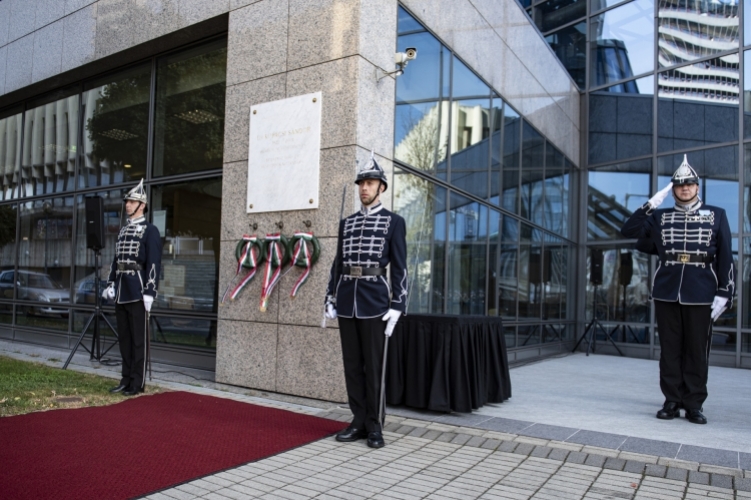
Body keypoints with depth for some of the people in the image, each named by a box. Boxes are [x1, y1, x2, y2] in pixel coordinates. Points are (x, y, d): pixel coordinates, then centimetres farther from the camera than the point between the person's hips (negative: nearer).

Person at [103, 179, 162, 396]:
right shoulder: (123, 230, 17)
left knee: (138, 338, -2)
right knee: (124, 337, 11)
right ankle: (126, 379, 19)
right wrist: (111, 284, 12)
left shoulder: (150, 230, -5)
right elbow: (116, 259, 21)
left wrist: (150, 292, -18)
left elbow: (154, 263, -12)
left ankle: (138, 383, 5)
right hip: (121, 291, 7)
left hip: (138, 291, -7)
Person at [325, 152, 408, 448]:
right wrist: (330, 300, 9)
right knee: (352, 363, 7)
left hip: (375, 300, -4)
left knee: (373, 364, 1)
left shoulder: (394, 222, 1)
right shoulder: (346, 223, 14)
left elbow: (399, 268, -3)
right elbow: (338, 264, 15)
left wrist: (397, 306, -11)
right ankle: (359, 421, 17)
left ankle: (374, 426, 12)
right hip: (346, 299, 5)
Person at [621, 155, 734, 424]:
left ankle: (694, 403, 13)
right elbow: (628, 230, 1)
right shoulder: (660, 217, 11)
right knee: (670, 349, 4)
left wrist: (724, 293, -3)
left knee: (697, 350, 4)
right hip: (666, 294, 1)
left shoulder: (717, 215, 8)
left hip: (701, 295, -1)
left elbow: (725, 257, 4)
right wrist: (651, 204, -4)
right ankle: (672, 401, 12)